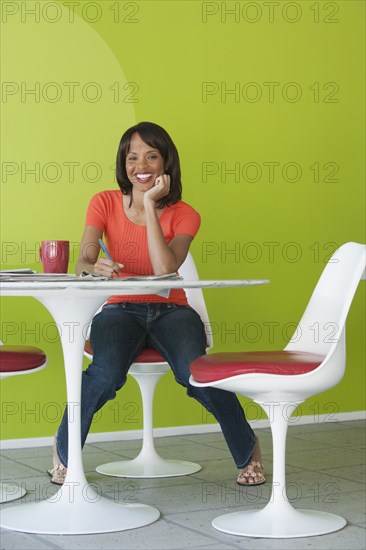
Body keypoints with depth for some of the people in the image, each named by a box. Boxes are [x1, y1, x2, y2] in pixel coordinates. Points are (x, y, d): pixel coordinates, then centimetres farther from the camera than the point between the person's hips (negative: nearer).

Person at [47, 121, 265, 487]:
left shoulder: (183, 215, -1)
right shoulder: (104, 204, 2)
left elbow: (165, 271, -18)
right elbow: (83, 261, -11)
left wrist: (150, 205, -20)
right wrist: (95, 268, -37)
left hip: (171, 311, 0)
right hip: (120, 310, 0)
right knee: (107, 372, -33)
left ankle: (247, 452, -3)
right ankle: (64, 450, -5)